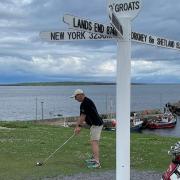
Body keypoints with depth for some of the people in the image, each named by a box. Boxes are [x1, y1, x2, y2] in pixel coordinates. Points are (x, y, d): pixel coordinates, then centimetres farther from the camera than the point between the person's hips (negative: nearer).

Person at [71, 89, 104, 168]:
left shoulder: (86, 102, -16)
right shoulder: (85, 102, 17)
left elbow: (83, 116, -13)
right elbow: (82, 117, 19)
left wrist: (79, 126, -5)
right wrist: (77, 127, 18)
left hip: (96, 124, -11)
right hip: (95, 124, 11)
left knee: (94, 142, -16)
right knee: (94, 142, 19)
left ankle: (97, 162, -21)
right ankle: (94, 159, 30)